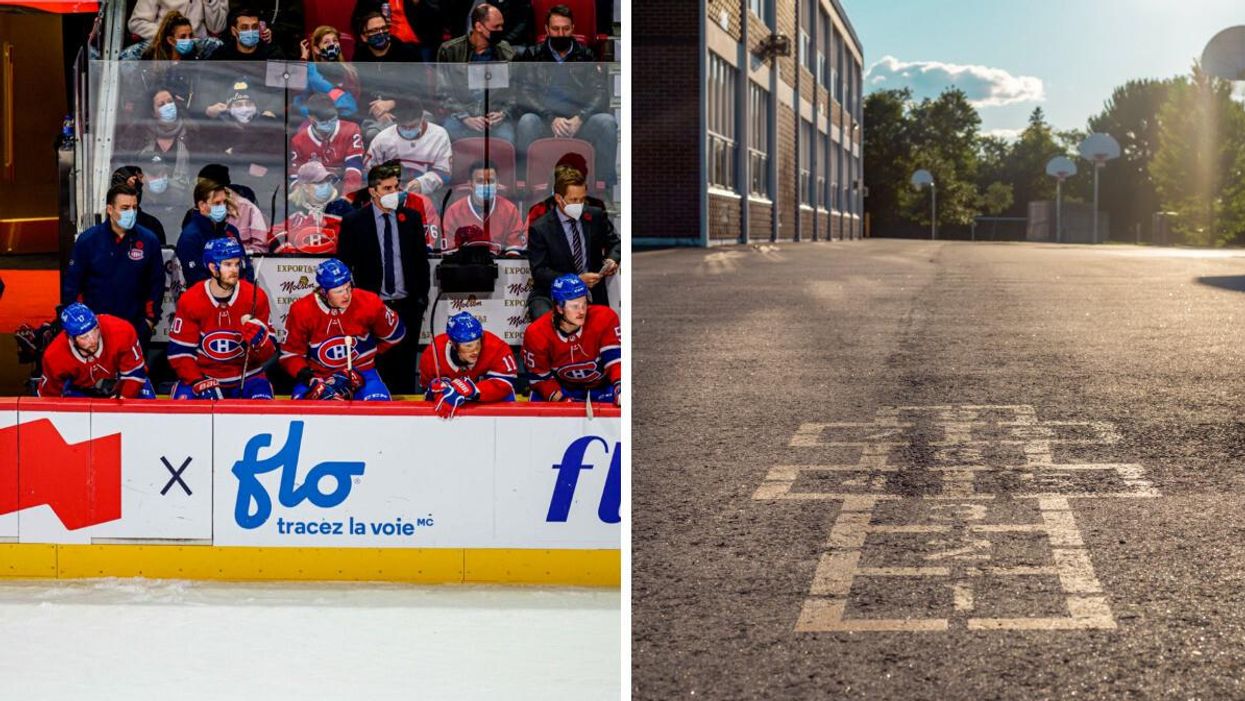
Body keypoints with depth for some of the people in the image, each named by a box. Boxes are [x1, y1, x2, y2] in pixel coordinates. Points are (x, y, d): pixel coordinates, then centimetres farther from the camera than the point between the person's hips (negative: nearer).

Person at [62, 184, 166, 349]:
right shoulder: (88, 240, -4)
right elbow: (71, 283, 1)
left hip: (135, 328, 1)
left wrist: (150, 319, 3)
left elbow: (156, 284, 6)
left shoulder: (149, 241, -3)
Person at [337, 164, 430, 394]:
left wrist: (422, 296, 6)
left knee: (405, 367, 5)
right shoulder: (353, 222, -2)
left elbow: (421, 260, 11)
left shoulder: (411, 217, 6)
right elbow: (343, 265, 2)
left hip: (407, 306, 2)